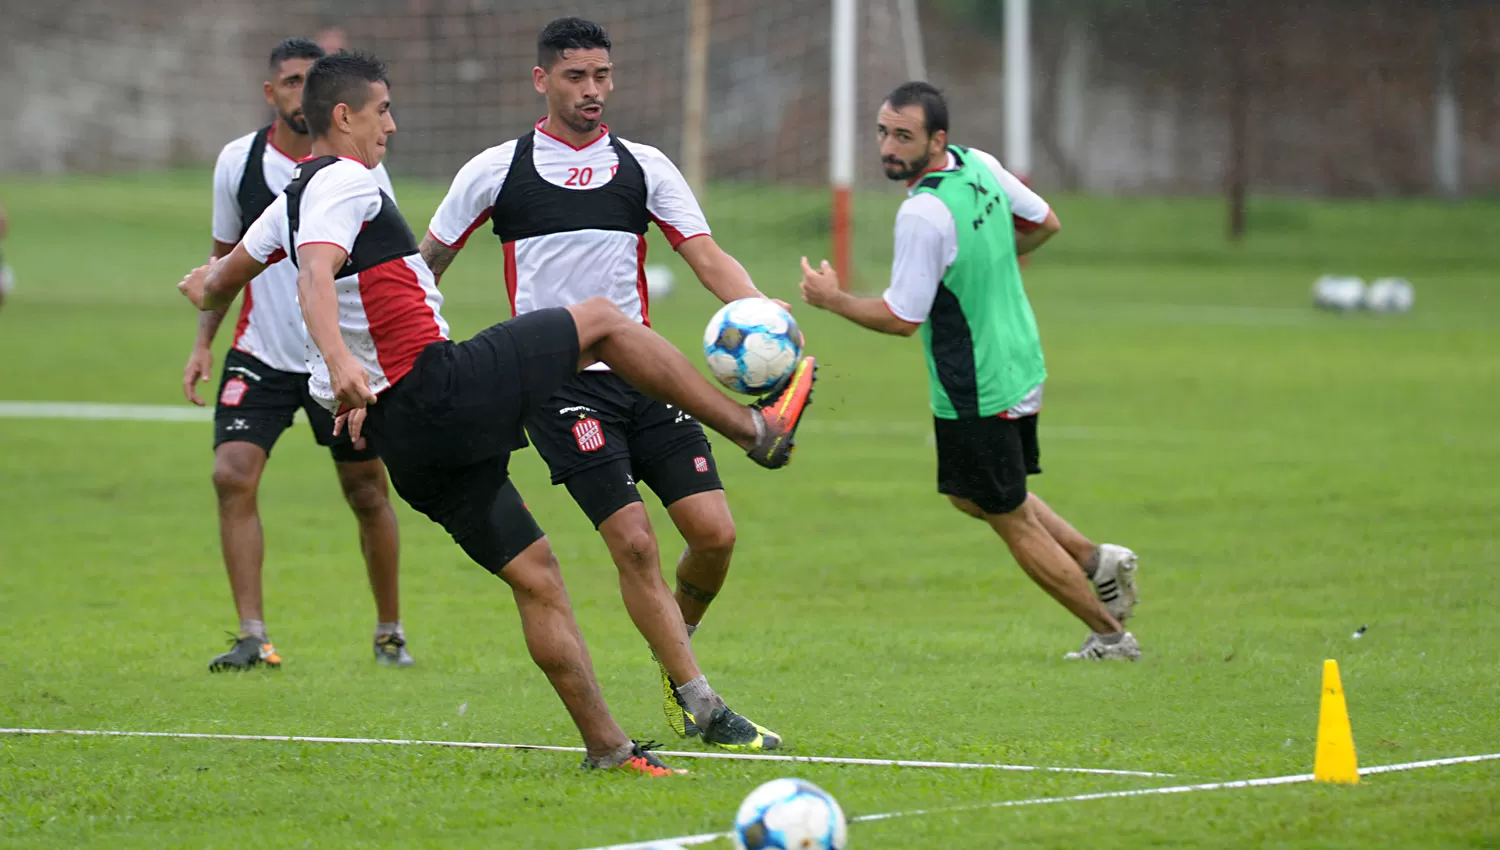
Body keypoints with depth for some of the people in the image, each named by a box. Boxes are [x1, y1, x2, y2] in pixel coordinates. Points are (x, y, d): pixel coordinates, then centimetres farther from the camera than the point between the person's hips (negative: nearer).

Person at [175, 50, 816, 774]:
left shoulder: (294, 196, 19)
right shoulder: (345, 181, -8)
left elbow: (220, 280, 33)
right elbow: (315, 279, -26)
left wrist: (208, 285, 57)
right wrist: (338, 359, -43)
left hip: (401, 439, 9)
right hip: (442, 389, -9)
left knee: (533, 575, 9)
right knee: (600, 319, 5)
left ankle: (605, 745, 7)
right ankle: (757, 427, 12)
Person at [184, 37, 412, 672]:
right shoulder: (237, 161, -1)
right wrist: (203, 343, 5)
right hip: (259, 354, 1)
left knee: (367, 493, 5)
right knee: (233, 475, -15)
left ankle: (390, 631, 24)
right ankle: (253, 638, -13)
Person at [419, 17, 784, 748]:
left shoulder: (644, 166, 9)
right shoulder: (496, 171, 3)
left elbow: (707, 257, 1)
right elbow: (425, 263, 11)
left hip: (644, 375, 3)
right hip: (558, 382, -3)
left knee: (713, 530, -6)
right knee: (633, 543, -13)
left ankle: (676, 649, 24)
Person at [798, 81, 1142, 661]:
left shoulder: (924, 213, -27)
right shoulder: (979, 165, -2)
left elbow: (902, 318, -22)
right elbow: (1045, 224, 13)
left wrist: (833, 300, -8)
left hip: (974, 391, -9)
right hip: (1020, 368, 9)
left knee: (1012, 520, 7)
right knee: (968, 495, 26)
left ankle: (1110, 636, 16)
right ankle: (1097, 562, 24)